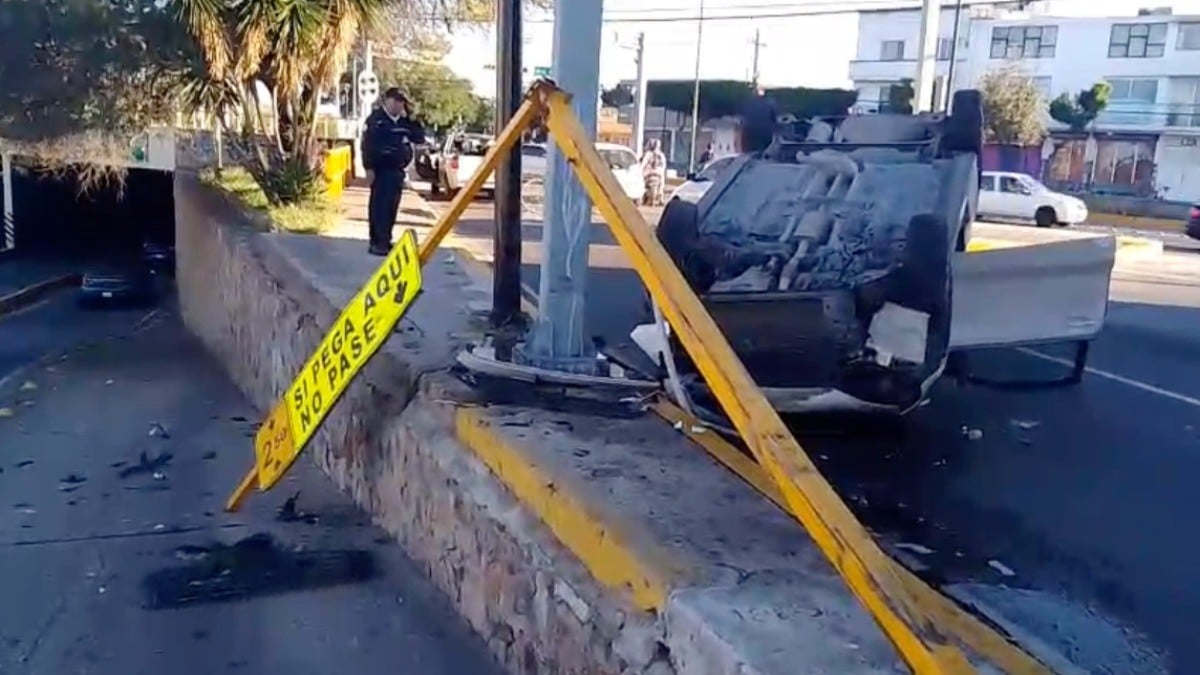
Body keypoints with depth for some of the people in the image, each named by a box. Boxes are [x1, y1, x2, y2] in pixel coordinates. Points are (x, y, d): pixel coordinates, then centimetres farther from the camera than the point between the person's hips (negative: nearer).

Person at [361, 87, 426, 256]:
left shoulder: (404, 121, 14)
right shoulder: (375, 119, -6)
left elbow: (420, 139, 14)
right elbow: (367, 145, -10)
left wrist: (413, 119, 3)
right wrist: (369, 168, -17)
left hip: (398, 170, 7)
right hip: (381, 170, -7)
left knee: (391, 207, 10)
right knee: (379, 206, -8)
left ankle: (386, 241, 17)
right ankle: (377, 242, -7)